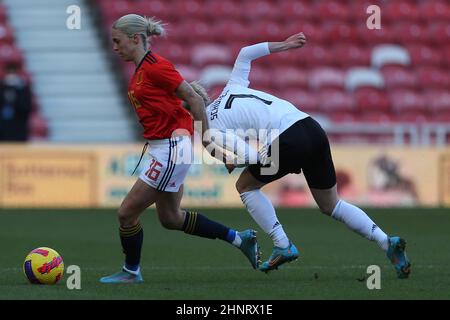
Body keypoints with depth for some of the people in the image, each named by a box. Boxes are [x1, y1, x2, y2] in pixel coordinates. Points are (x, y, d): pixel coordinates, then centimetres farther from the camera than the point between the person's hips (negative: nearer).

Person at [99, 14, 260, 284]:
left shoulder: (155, 66, -16)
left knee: (127, 213, -3)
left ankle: (131, 272, 15)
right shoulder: (140, 70, 12)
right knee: (170, 218, 18)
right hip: (162, 149, 10)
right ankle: (240, 239, 24)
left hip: (171, 150, -10)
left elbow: (194, 99, -16)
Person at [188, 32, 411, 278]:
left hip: (288, 141, -8)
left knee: (245, 186, 18)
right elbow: (245, 53, 36)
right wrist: (283, 45, 39)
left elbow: (247, 155, -10)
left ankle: (282, 246, 9)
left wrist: (230, 160, 9)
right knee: (331, 205, 20)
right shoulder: (231, 90, 24)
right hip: (312, 127, 8)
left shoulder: (209, 131, 2)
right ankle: (386, 242, 2)